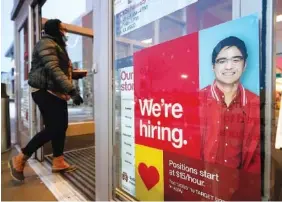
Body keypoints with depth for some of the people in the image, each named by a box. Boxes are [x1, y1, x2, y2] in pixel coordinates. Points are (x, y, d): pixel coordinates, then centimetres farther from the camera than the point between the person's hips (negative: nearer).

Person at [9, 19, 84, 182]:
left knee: (61, 126, 7)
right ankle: (20, 160, 5)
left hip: (56, 92, 10)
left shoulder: (57, 45, 22)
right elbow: (53, 69, -24)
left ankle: (58, 162, 17)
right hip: (45, 92, -10)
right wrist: (72, 90, -31)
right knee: (53, 128, -10)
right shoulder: (47, 43, -10)